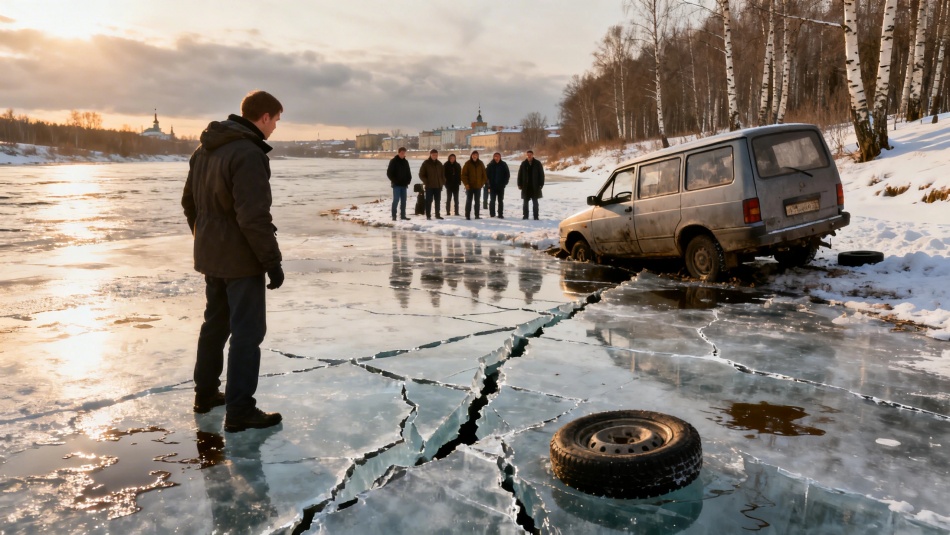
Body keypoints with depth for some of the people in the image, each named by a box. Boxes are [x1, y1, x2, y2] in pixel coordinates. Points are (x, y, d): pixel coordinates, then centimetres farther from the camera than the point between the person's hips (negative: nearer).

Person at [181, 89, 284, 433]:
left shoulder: (205, 149, 9)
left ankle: (206, 393, 32)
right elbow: (254, 217, -26)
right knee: (247, 331, -1)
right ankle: (240, 411, 3)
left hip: (211, 256, 9)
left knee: (216, 322, 20)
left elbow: (189, 202, 16)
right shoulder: (249, 154, -21)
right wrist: (272, 261, -19)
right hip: (241, 259, -9)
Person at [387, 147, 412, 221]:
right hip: (396, 185, -5)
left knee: (403, 200, 7)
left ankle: (403, 215, 13)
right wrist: (394, 181, -12)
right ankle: (394, 216, -5)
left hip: (404, 185, 5)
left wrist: (408, 180, 4)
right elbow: (389, 173, -6)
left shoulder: (405, 162, 12)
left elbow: (408, 172, 19)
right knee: (396, 200, -9)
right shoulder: (393, 161, -4)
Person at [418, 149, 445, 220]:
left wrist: (443, 182, 6)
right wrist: (426, 182, -10)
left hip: (438, 186, 4)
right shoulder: (426, 163, -2)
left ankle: (437, 214, 17)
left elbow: (443, 174, 19)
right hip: (429, 186, -4)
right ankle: (428, 215, 2)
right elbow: (421, 174, -2)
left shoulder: (439, 164, 11)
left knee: (438, 201, 9)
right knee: (429, 201, -2)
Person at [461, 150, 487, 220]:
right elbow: (464, 174, -6)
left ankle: (477, 215, 16)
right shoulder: (467, 164, -4)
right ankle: (467, 215, 2)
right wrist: (466, 183, -14)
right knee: (469, 200, 0)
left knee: (477, 201, 10)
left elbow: (484, 174, 9)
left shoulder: (480, 164, 6)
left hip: (478, 186, 3)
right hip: (470, 186, -3)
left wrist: (483, 182, -1)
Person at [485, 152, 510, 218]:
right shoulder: (490, 165, -2)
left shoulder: (503, 165, 1)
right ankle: (492, 214, 9)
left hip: (501, 186, 1)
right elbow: (486, 175, 0)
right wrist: (489, 184, -6)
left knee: (500, 201, 5)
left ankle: (500, 214, 8)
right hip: (493, 186, -1)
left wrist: (504, 183, -4)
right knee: (492, 200, 1)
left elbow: (507, 174, 5)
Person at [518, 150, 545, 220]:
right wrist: (520, 184, 2)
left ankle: (536, 216, 7)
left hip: (535, 187, -2)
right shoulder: (524, 164, 4)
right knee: (525, 201, 6)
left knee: (535, 201, 3)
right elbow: (520, 174, 7)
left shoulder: (537, 163, -1)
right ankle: (525, 216, 13)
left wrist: (541, 184, -5)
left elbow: (541, 174, 0)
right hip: (526, 186, 2)